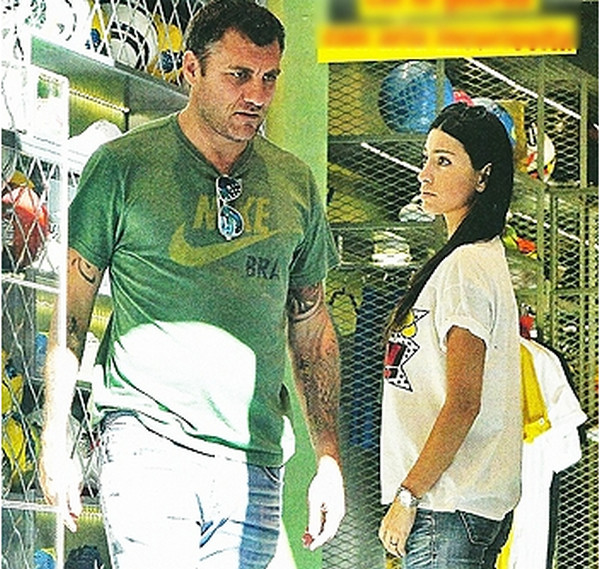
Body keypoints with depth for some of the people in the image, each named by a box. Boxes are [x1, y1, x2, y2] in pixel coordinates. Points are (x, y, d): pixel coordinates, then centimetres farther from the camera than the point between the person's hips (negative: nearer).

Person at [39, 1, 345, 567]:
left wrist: (329, 460, 13)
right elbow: (70, 311, 2)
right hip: (149, 448, -4)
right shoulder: (123, 165, 0)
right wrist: (53, 441, -5)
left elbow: (311, 329, 18)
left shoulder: (294, 182, 12)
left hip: (254, 462, 4)